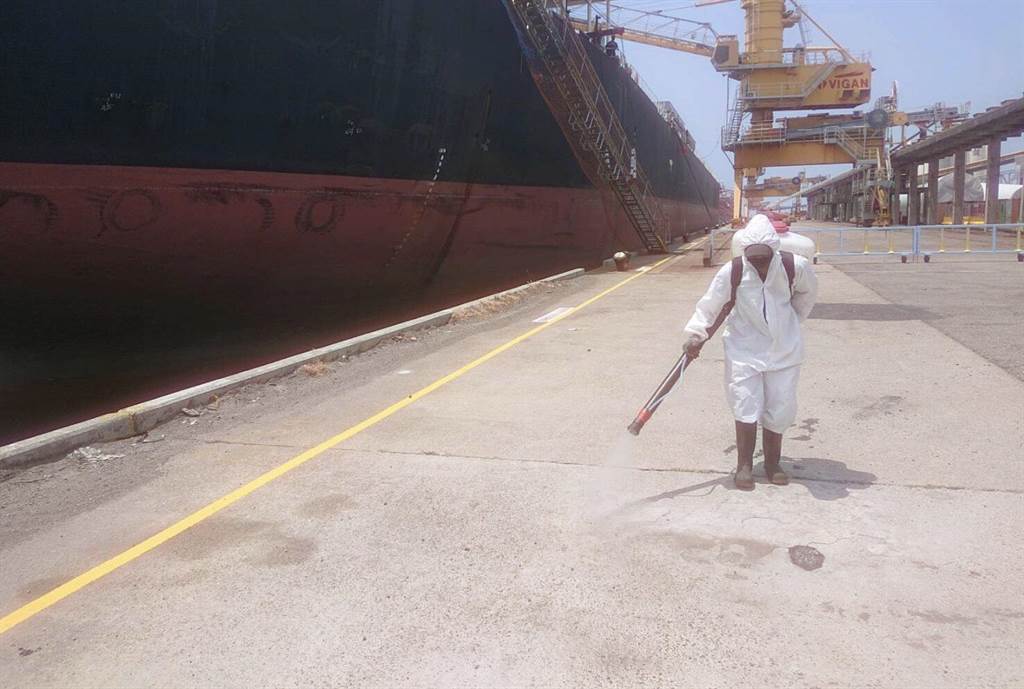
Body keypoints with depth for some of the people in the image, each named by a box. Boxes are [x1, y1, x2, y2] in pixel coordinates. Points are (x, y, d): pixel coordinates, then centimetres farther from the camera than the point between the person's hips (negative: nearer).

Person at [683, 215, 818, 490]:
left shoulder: (795, 266, -15)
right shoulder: (732, 271, -19)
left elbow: (808, 291, 7)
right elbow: (710, 304, -10)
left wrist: (793, 319, 10)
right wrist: (696, 335, -16)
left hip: (784, 349, 2)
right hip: (745, 349, -1)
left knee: (780, 408, 6)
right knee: (746, 408, -3)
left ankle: (772, 463, 24)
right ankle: (744, 465, 12)